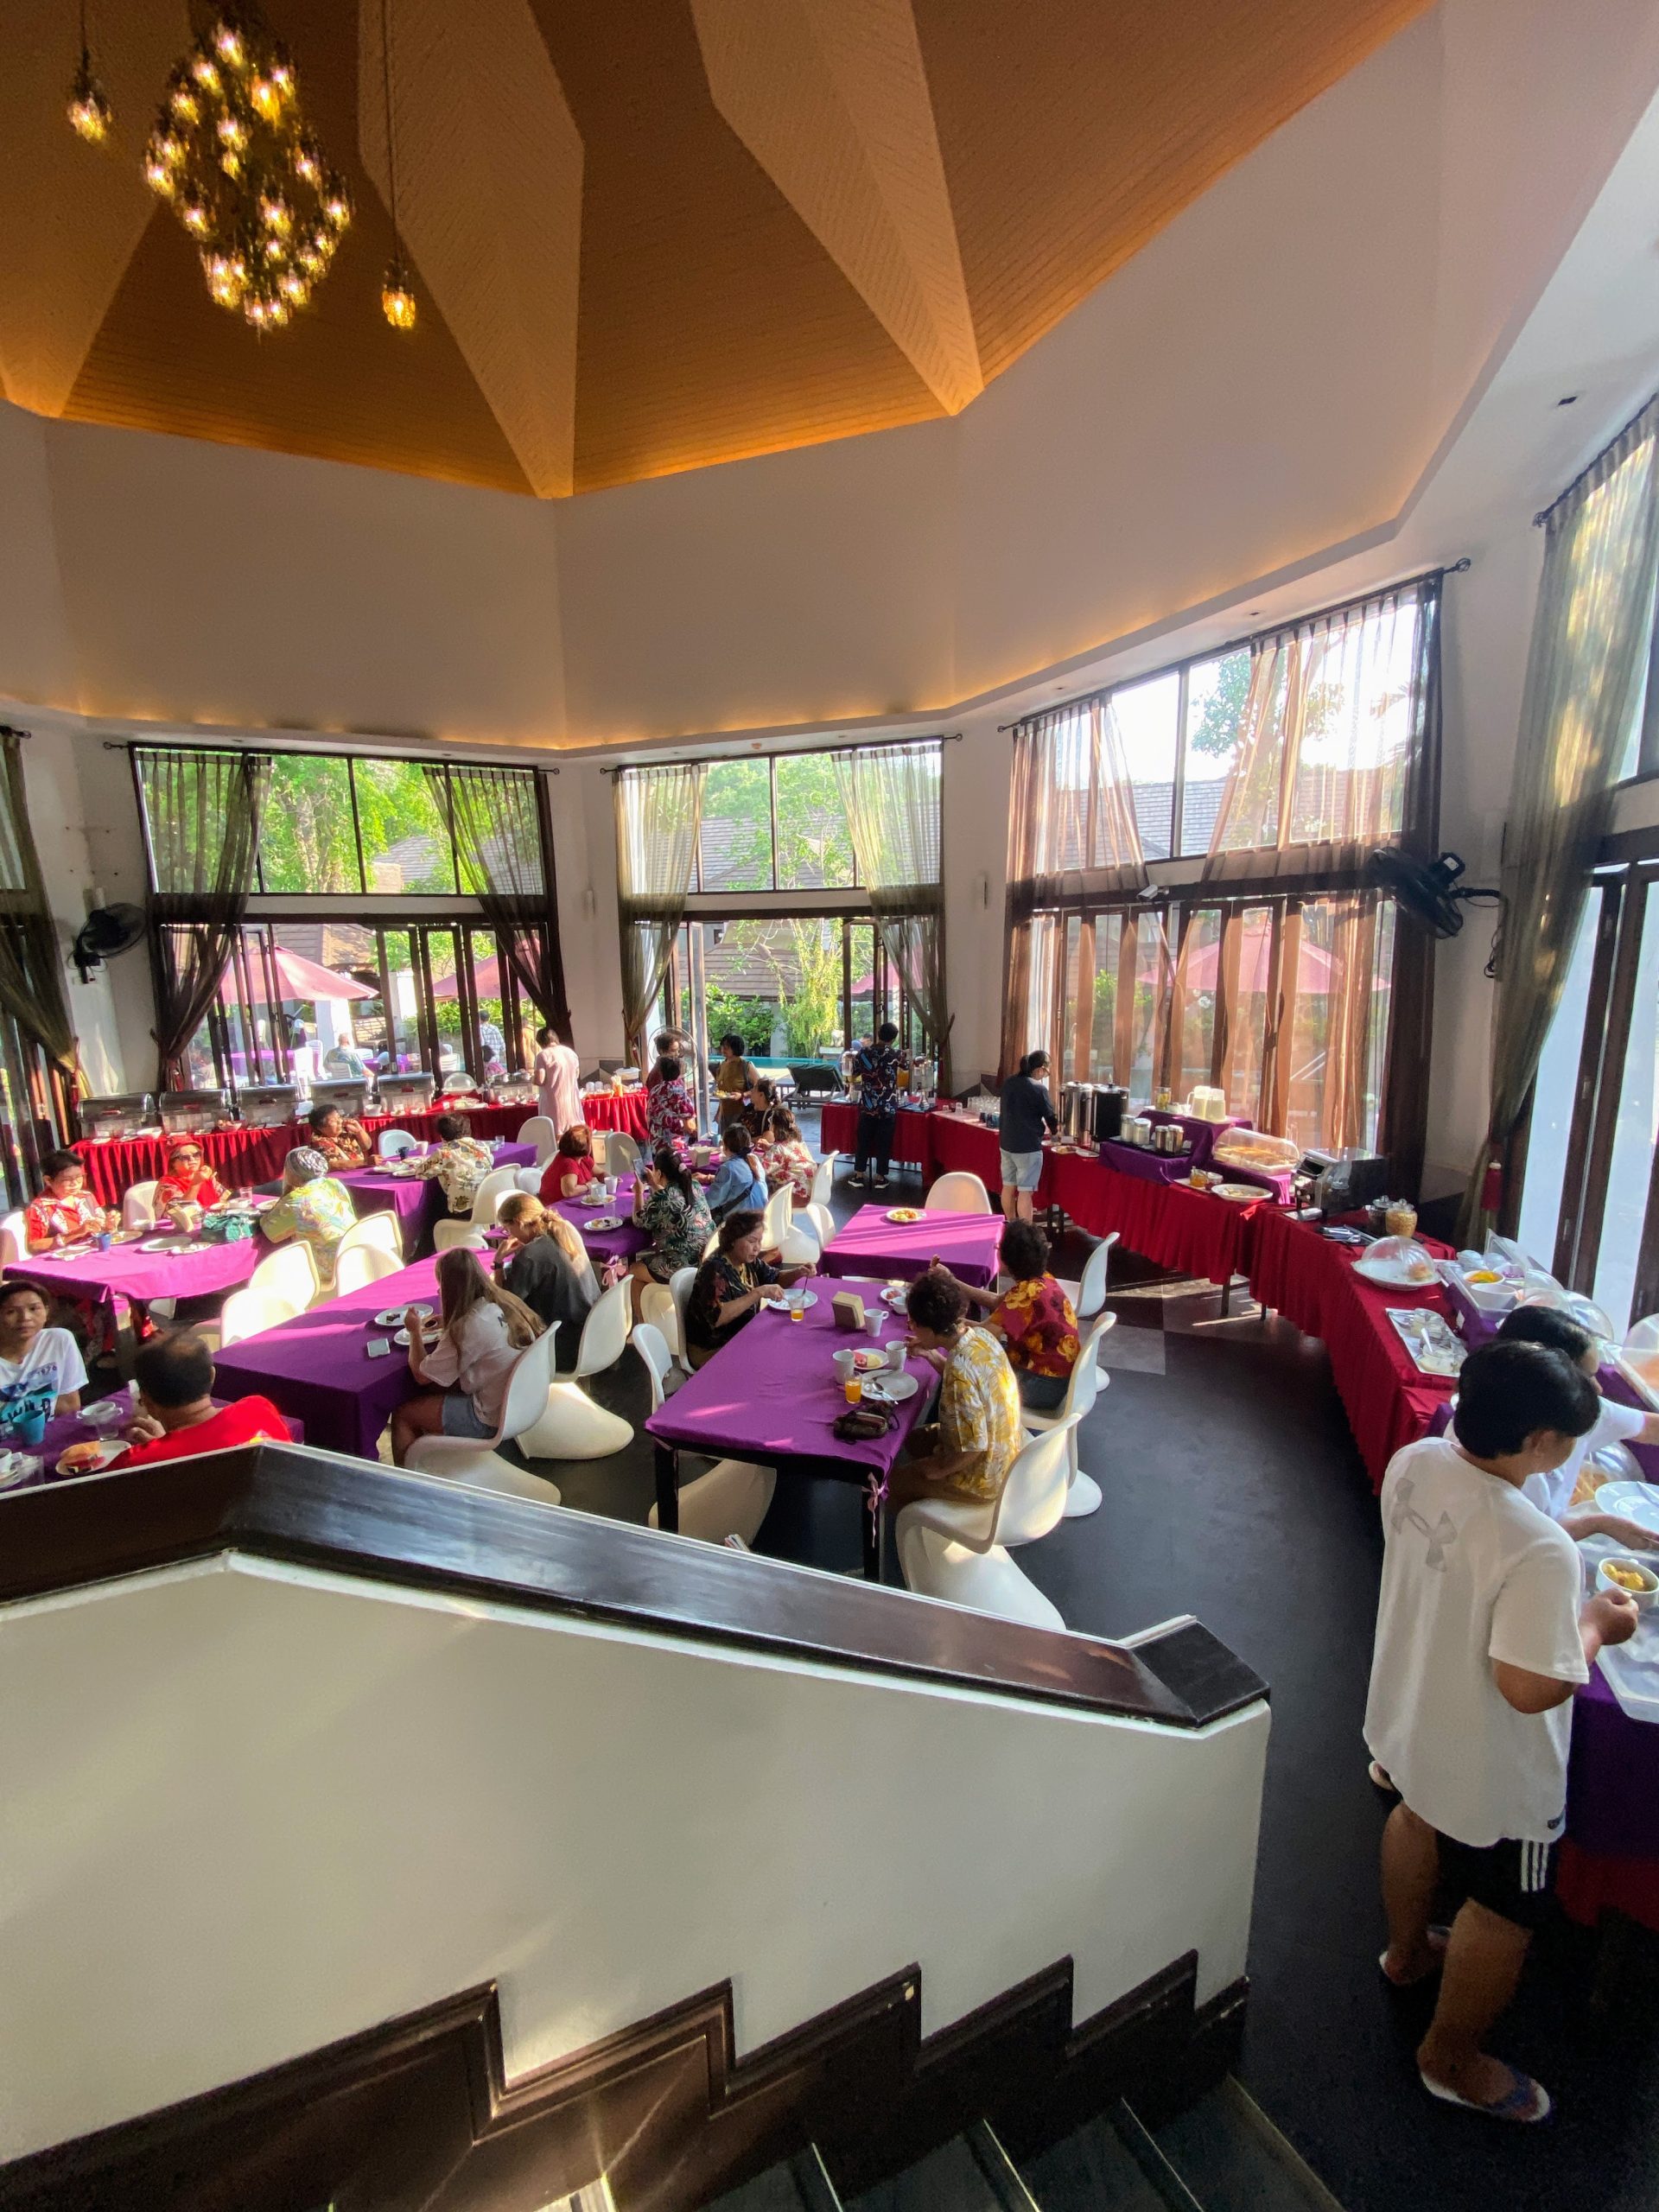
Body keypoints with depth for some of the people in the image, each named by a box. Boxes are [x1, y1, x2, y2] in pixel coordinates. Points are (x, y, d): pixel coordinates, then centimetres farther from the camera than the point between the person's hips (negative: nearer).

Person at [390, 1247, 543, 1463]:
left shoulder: (469, 1326, -26)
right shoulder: (508, 1302, -4)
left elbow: (422, 1375, -13)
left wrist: (415, 1331, 0)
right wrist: (449, 1323, 12)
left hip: (493, 1420, -8)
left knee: (402, 1415, 9)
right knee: (429, 1393, 23)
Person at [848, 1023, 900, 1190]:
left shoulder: (864, 1052, -3)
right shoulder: (895, 1054, -8)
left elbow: (855, 1072, 11)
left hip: (867, 1104, 2)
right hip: (888, 1106, -2)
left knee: (863, 1140, 10)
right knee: (884, 1142, 7)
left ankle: (859, 1176, 15)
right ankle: (880, 1178, 14)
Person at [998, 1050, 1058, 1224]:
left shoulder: (1009, 1083, 5)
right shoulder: (1038, 1088, -15)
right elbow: (1050, 1116, -5)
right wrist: (1053, 1129, 18)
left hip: (1006, 1143, 7)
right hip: (1028, 1146, -7)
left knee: (1008, 1186, 16)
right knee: (1025, 1191, -4)